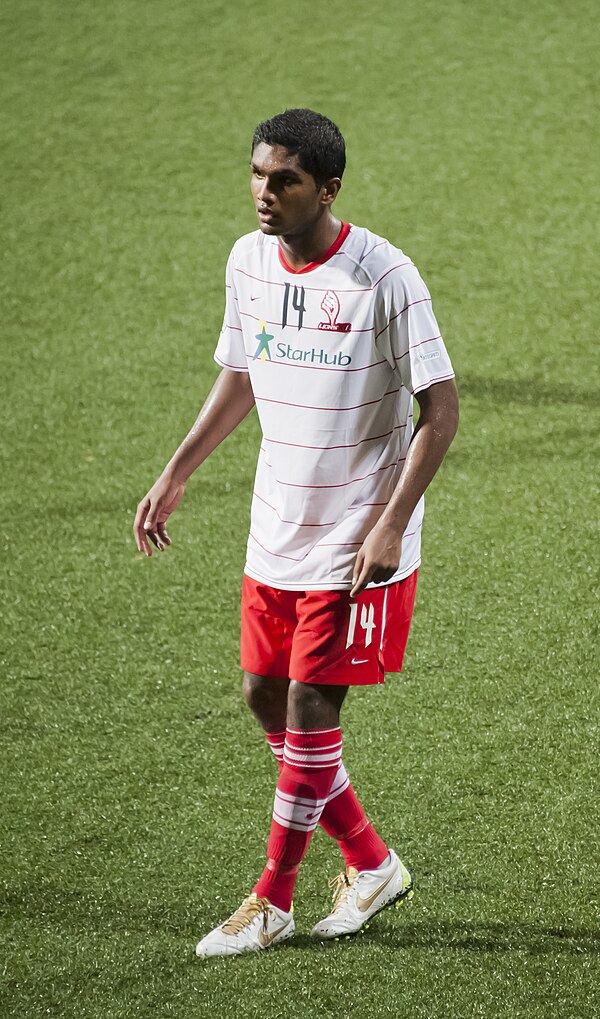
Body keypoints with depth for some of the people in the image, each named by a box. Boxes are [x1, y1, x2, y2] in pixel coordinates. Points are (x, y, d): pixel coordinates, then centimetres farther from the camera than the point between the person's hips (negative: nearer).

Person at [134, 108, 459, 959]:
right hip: (276, 533, 7)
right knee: (266, 697, 10)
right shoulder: (248, 262, 2)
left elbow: (441, 407, -15)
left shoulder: (382, 276, -19)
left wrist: (389, 527, -20)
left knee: (310, 709, -3)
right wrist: (175, 477, 14)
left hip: (358, 542, -7)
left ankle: (273, 901, 12)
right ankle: (372, 864, 27)